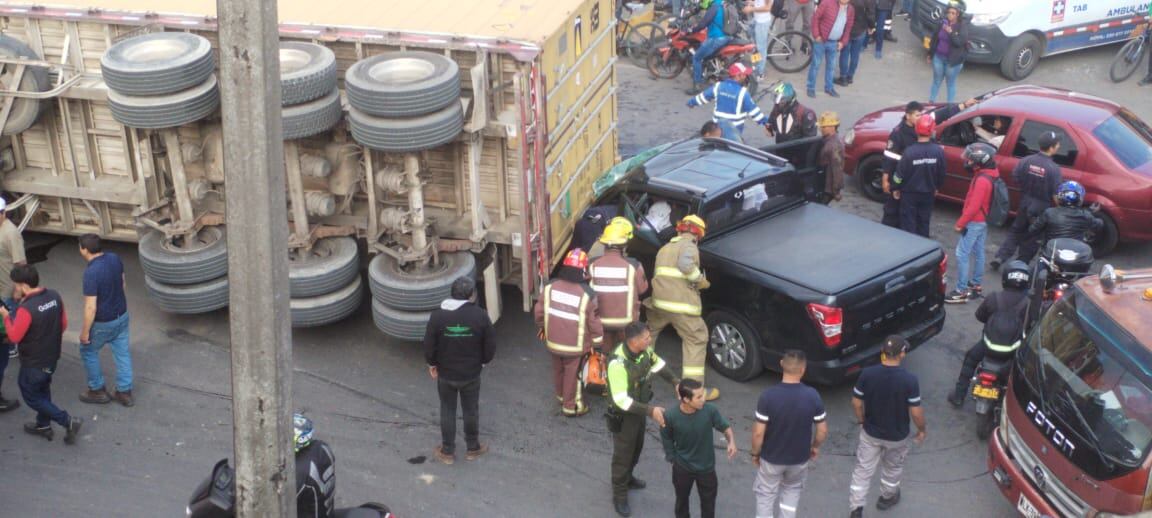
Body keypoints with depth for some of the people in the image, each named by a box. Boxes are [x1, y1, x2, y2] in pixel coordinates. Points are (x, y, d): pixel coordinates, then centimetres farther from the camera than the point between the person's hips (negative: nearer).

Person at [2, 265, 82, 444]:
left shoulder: (26, 309, -31)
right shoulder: (54, 297, -8)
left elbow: (14, 336, -21)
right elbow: (63, 324, 3)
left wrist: (6, 316, -8)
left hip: (34, 363, -7)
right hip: (52, 357, 7)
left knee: (31, 397, 12)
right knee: (43, 390, 27)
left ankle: (68, 421, 4)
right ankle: (43, 425, 42)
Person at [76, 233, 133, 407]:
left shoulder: (91, 272, -30)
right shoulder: (115, 258, -8)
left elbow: (91, 307, -27)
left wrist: (85, 331, -15)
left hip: (103, 322, -7)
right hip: (122, 315, 7)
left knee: (88, 351, 18)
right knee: (122, 352, 16)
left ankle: (98, 391, 28)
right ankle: (125, 392, 27)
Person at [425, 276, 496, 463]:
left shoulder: (437, 316, -18)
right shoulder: (480, 316, -18)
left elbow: (429, 346, -10)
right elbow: (490, 345, -10)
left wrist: (432, 364, 8)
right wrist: (483, 361, 10)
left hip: (446, 374, 0)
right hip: (471, 374, 0)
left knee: (447, 411, 17)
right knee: (471, 410, 19)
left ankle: (448, 452, 29)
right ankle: (473, 448, 34)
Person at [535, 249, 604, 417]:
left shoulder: (551, 286, -10)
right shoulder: (587, 294, -21)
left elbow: (539, 311, 1)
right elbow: (594, 322, -13)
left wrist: (543, 327, 20)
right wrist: (597, 343, 1)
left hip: (553, 340, 4)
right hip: (575, 345, -4)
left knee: (558, 370, 25)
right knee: (573, 375, 13)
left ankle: (561, 396, 47)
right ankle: (571, 406, 27)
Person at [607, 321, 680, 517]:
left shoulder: (644, 349, -15)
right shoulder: (618, 364, -38)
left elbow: (656, 363, 8)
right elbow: (621, 400, -36)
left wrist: (675, 381, 3)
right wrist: (650, 411, -39)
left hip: (639, 408, 8)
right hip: (624, 415, -8)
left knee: (636, 447, 27)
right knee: (623, 454, 9)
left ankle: (627, 479, 52)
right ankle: (619, 496, 28)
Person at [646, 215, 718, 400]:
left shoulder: (664, 248, 24)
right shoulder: (688, 245, -1)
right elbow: (685, 264, -22)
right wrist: (700, 280, -9)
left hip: (659, 301, 7)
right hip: (681, 304, -7)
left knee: (649, 335, 28)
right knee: (697, 339, -2)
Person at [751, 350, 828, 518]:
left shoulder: (768, 395, -25)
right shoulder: (812, 396, -19)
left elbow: (758, 433, -19)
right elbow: (822, 431, -9)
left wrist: (755, 453, 0)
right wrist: (815, 447, 12)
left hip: (771, 457, -1)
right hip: (799, 457, 1)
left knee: (765, 494, 20)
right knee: (792, 489, 30)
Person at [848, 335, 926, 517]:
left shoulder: (867, 374, -19)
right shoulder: (909, 380, -26)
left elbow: (856, 403, -8)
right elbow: (916, 412, -19)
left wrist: (862, 421, 11)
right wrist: (922, 429, 1)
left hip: (870, 433, 1)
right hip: (897, 436, -1)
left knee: (863, 469, 16)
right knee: (892, 468, 26)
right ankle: (887, 497, 48)